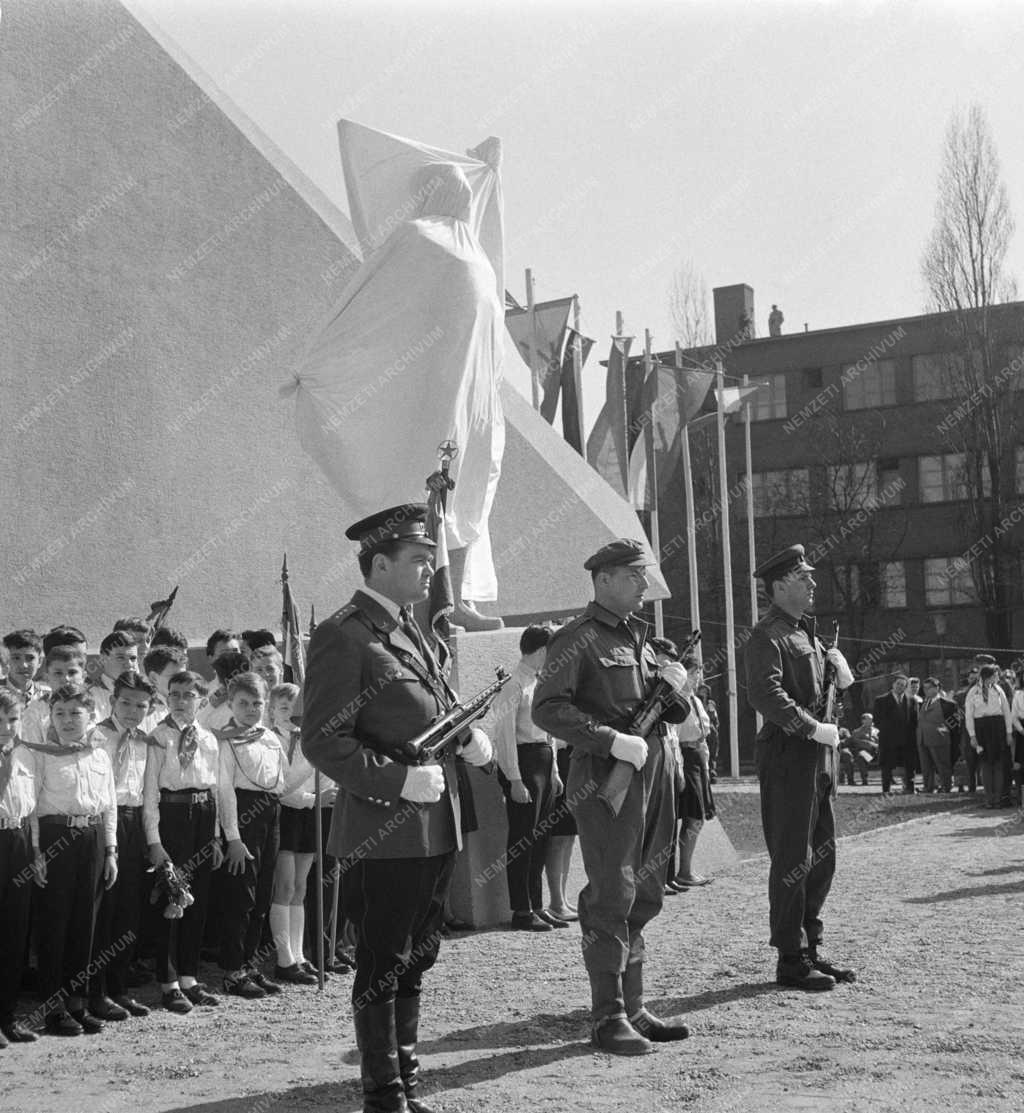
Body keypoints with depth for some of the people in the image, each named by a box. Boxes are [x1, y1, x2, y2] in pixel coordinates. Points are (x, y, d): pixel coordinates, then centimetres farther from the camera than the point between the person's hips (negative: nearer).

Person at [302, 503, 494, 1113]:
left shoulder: (421, 634, 13)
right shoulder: (344, 635, -15)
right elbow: (323, 742, -19)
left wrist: (470, 736, 4)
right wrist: (398, 780, -24)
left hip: (438, 828, 9)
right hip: (383, 834, -9)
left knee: (415, 961, 20)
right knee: (383, 969, 4)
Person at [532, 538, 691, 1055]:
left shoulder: (638, 635, 19)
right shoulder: (576, 638, -6)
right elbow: (547, 708, -15)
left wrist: (674, 687, -1)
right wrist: (611, 740, -21)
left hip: (655, 771, 8)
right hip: (607, 778, -8)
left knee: (644, 897, 12)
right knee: (611, 899, -5)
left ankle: (633, 1008, 21)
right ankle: (607, 1017, 3)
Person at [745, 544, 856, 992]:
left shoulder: (806, 634, 20)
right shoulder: (768, 636, -10)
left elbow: (842, 687, 27)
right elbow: (765, 694, -24)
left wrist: (838, 664, 5)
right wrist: (813, 728, -23)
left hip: (818, 756, 9)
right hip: (788, 756, -9)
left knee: (821, 858, 13)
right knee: (792, 862, -3)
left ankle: (812, 949, 23)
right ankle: (791, 959, 5)